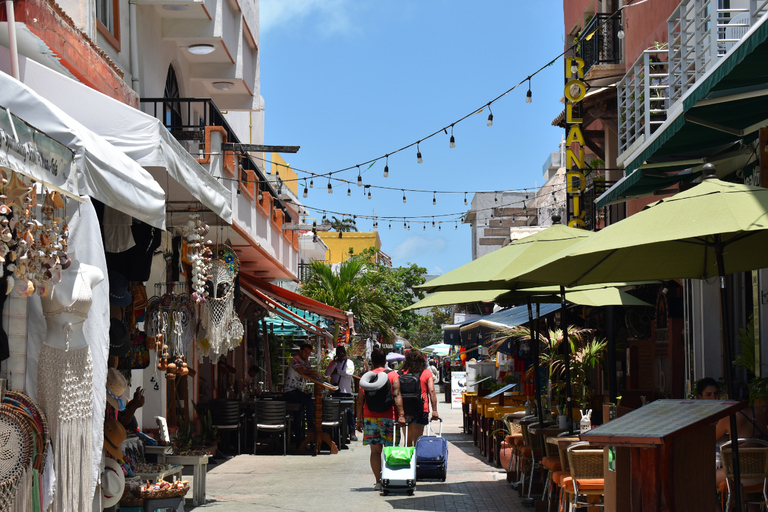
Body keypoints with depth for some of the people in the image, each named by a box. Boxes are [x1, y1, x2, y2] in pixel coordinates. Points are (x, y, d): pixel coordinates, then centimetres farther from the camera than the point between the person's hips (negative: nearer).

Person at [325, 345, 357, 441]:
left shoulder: (349, 363, 8)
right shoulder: (333, 363, 15)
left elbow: (349, 373, -10)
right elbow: (327, 373, 0)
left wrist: (337, 371, -5)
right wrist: (335, 362, -7)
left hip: (346, 392, -3)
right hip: (335, 391, 3)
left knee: (349, 412, -8)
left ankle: (352, 433, -5)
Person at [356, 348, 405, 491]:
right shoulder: (393, 375, 1)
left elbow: (360, 401, 4)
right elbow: (397, 396, -10)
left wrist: (359, 419, 9)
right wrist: (401, 415, -14)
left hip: (370, 418, 2)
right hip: (388, 418, -2)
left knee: (375, 451, 6)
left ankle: (378, 481, 2)